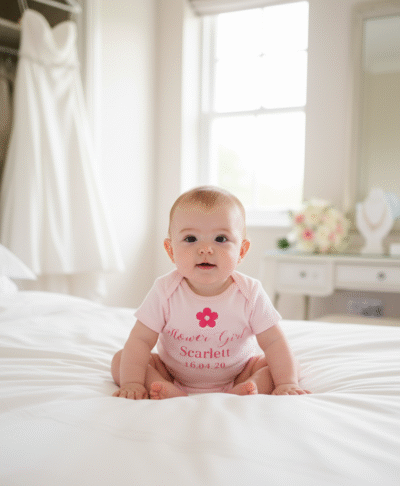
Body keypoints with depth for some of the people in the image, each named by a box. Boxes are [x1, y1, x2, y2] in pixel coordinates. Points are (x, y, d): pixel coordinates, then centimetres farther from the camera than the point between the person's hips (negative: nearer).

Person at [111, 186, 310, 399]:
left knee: (287, 364, -16)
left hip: (237, 372, 0)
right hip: (173, 373, 1)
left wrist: (287, 383, -25)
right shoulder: (165, 292, -20)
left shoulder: (250, 294, -19)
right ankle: (173, 394, -29)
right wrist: (131, 383, -27)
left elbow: (274, 343, -15)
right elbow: (140, 341, -17)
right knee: (120, 359, -15)